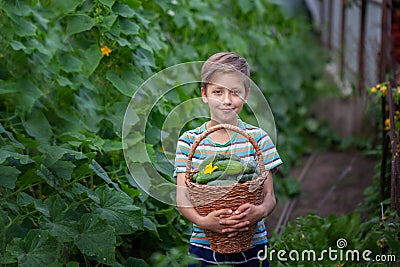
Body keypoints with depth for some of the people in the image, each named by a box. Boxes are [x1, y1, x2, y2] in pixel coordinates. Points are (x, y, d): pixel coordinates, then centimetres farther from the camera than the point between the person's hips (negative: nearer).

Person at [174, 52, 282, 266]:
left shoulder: (258, 138, -1)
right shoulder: (189, 141, 0)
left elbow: (269, 194, -3)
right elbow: (182, 197, -5)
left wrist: (261, 211, -25)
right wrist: (203, 221, -25)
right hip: (204, 247, 0)